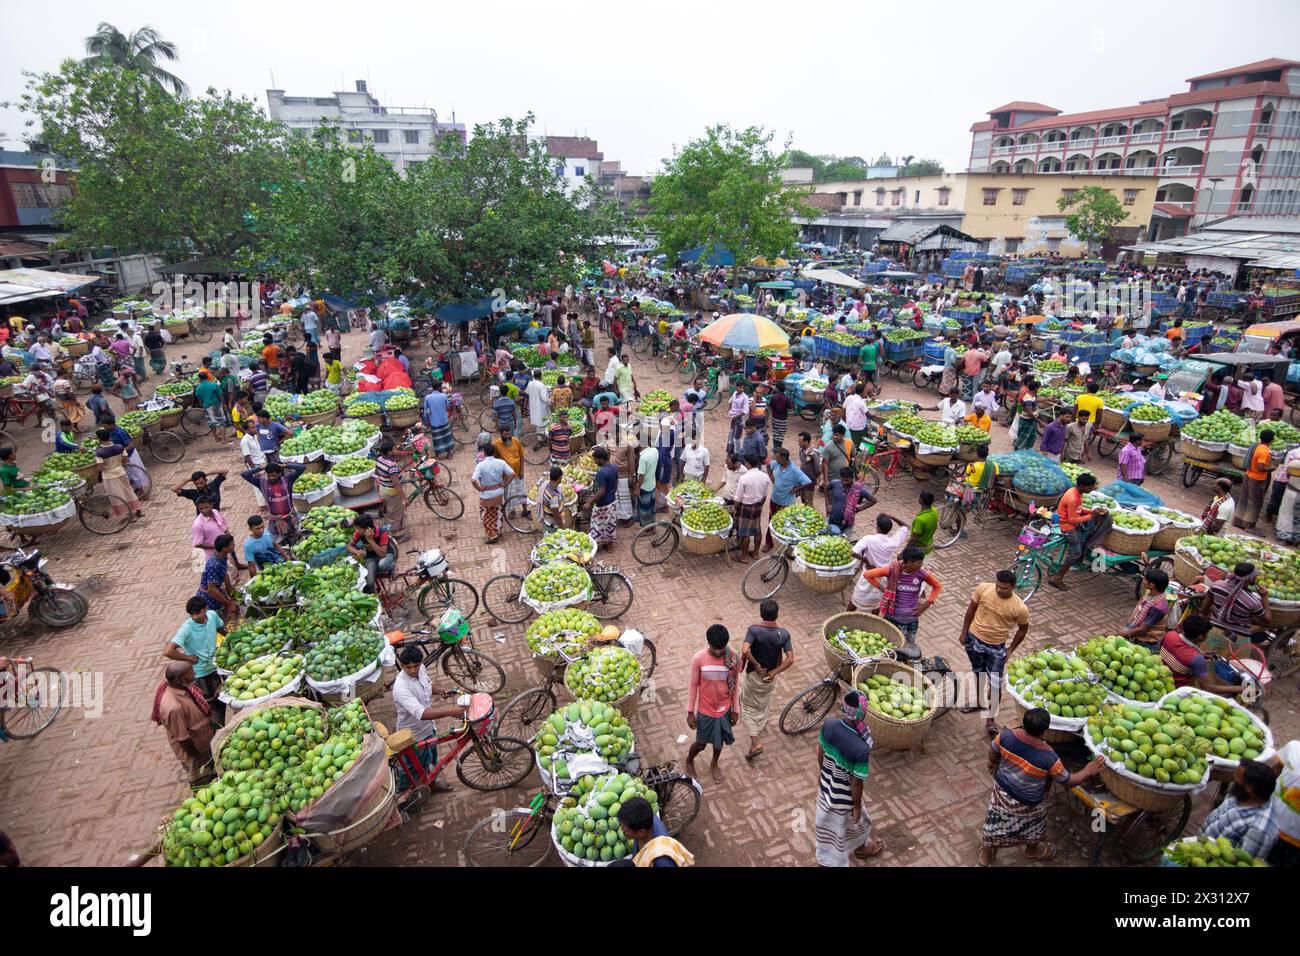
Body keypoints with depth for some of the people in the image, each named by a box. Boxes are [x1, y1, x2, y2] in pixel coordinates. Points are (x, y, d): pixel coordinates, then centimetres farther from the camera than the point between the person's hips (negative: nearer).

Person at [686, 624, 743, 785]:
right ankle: (689, 761, 47)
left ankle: (714, 764, 53)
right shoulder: (698, 658, -23)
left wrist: (735, 710, 3)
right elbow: (694, 686, -11)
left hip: (724, 710, 2)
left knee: (719, 742, 23)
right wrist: (690, 712, -6)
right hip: (705, 710, -2)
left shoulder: (734, 659, -18)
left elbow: (735, 686, -4)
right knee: (701, 744, 15)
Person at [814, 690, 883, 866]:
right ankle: (862, 848, 58)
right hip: (843, 797, -6)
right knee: (856, 820, 28)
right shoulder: (861, 749, -39)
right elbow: (856, 784, -25)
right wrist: (857, 806, -6)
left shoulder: (829, 724, -21)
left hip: (826, 785, 6)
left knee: (829, 823, 32)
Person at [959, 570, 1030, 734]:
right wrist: (964, 633, 0)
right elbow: (971, 609, -3)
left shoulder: (1020, 608, -23)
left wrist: (1010, 649, -4)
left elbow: (1023, 629, -3)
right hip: (974, 639, 3)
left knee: (995, 684, 0)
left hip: (996, 648, -2)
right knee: (978, 673, 24)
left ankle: (990, 718, 16)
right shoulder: (983, 589, -19)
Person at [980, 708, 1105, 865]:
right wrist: (1088, 772, -1)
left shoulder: (1007, 735, -26)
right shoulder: (1047, 757, -35)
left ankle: (986, 856, 46)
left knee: (995, 823, 25)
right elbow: (1067, 781, -16)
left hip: (1002, 790, 3)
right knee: (1032, 826, 31)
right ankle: (1032, 850, 60)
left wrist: (992, 762, 19)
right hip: (1027, 803, -3)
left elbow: (993, 751, -4)